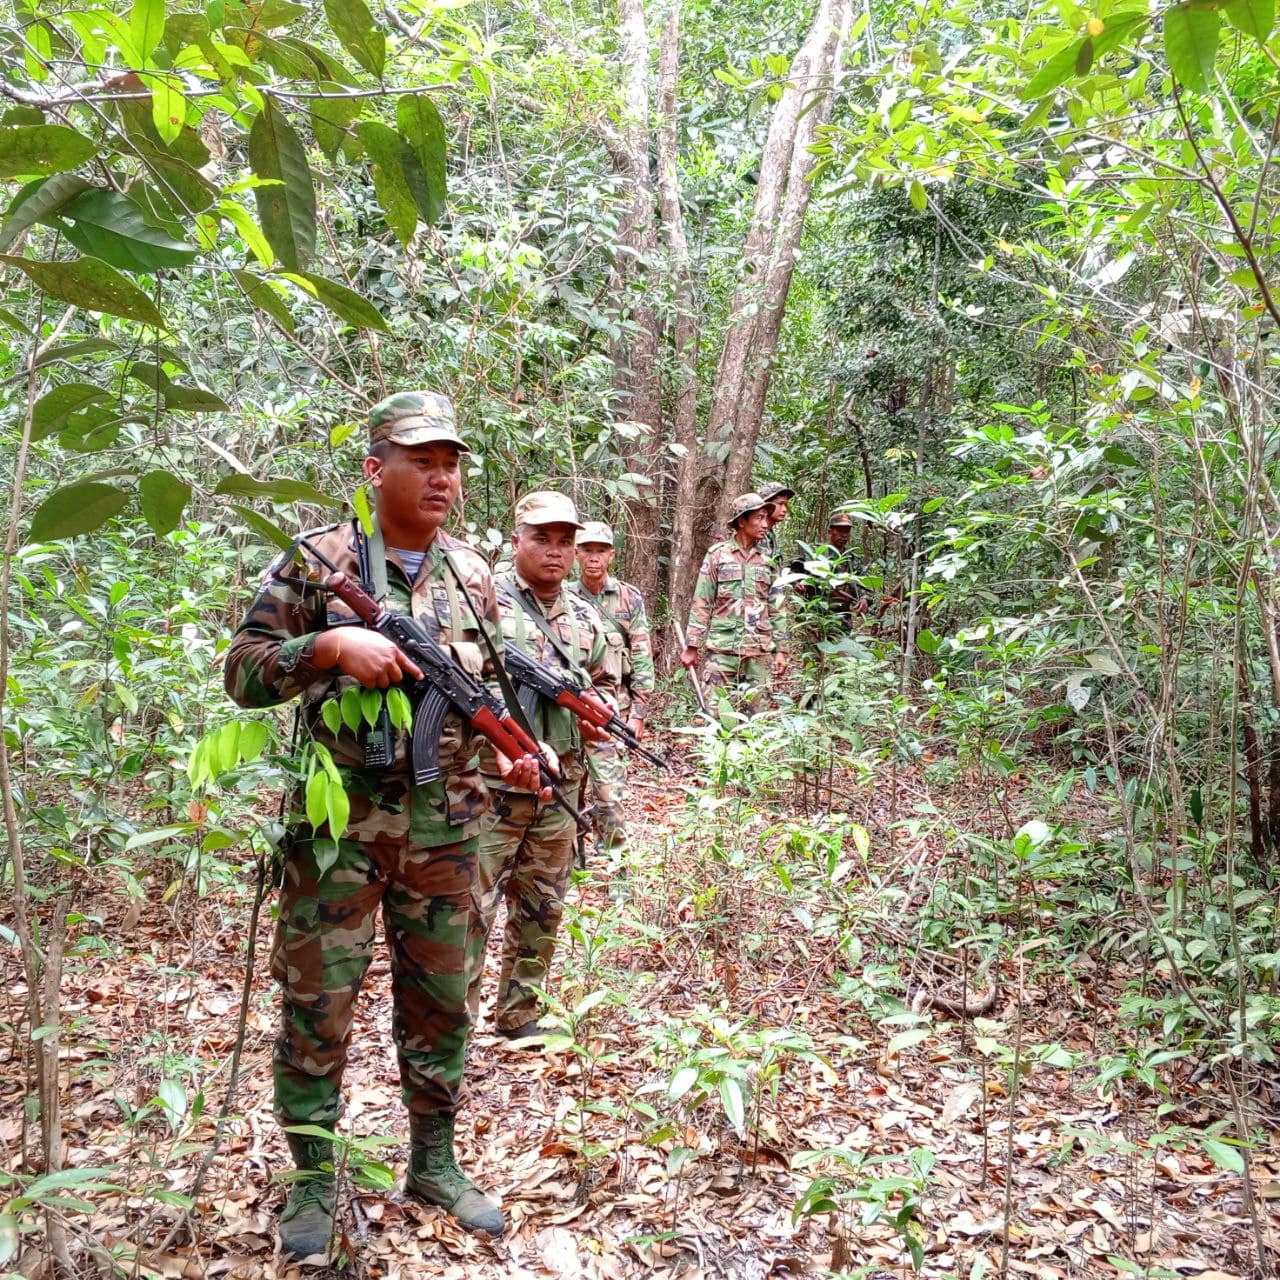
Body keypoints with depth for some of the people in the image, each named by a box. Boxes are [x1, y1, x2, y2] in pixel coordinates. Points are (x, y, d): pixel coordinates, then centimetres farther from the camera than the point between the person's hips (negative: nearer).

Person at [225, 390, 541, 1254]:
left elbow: (496, 686, 16)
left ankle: (434, 1160, 32)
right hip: (339, 822, -4)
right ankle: (315, 1179, 25)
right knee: (318, 1005, 5)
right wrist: (330, 643, -23)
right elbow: (243, 673, -7)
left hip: (446, 829, 4)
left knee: (441, 1001, 14)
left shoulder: (473, 574, 8)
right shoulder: (319, 560, -5)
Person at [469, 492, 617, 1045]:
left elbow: (604, 683, 24)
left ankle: (517, 1015, 31)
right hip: (490, 787, -6)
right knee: (471, 910, -3)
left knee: (541, 912, 16)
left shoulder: (586, 616, 13)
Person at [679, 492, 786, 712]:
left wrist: (780, 650, 8)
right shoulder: (718, 555, 0)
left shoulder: (768, 561, 9)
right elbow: (701, 604, 0)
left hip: (758, 651, 3)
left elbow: (776, 609, 12)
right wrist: (691, 647, -3)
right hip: (722, 648, -3)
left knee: (752, 714, 5)